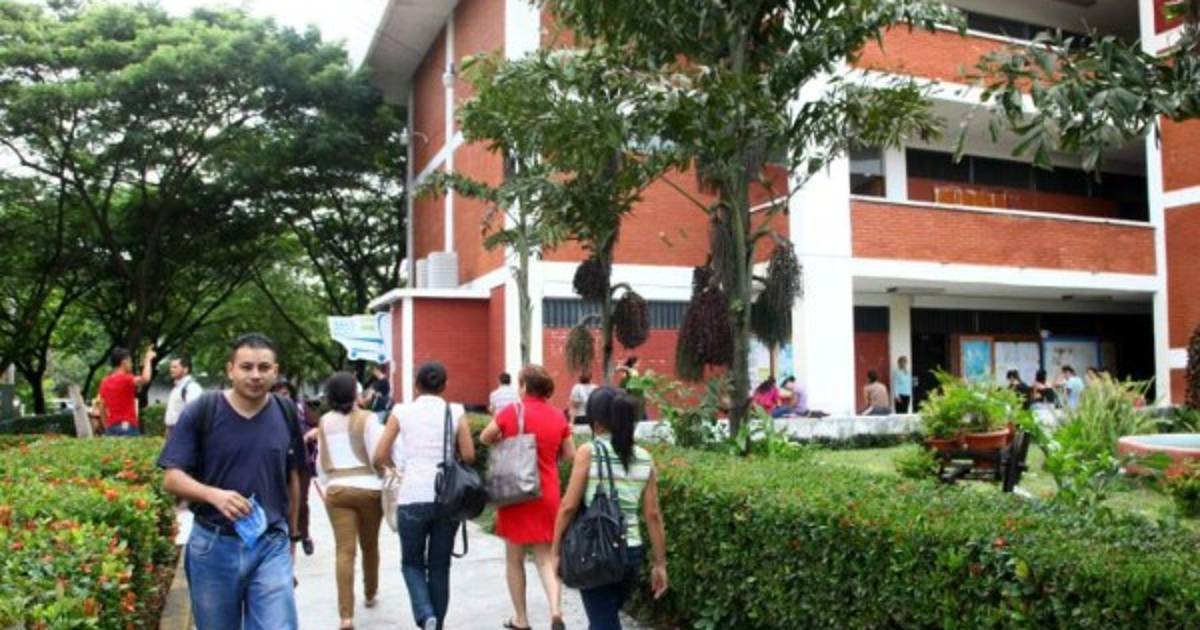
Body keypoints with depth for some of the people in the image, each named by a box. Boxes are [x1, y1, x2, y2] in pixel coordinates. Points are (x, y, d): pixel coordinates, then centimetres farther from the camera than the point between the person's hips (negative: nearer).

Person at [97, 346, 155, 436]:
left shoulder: (105, 382, 13)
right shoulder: (125, 379, -10)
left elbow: (102, 408, 16)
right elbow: (145, 379, -29)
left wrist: (107, 428, 22)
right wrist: (148, 359, -14)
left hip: (111, 428, 8)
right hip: (127, 426, -8)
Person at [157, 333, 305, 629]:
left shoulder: (287, 414, 2)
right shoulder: (200, 413, -8)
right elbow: (172, 478, -9)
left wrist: (292, 535, 16)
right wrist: (214, 494, -28)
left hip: (271, 545, 1)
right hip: (213, 545, -1)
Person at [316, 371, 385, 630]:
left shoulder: (324, 422, 8)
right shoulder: (366, 418, -4)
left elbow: (321, 461, 14)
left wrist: (324, 486, 26)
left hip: (336, 490, 2)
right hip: (368, 488, -2)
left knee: (345, 551, -3)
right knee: (370, 545, 18)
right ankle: (370, 594, 38)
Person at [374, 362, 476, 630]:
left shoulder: (402, 411, 1)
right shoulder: (456, 412, 2)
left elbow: (380, 457, 2)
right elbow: (469, 456, 0)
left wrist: (392, 465, 23)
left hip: (413, 497, -1)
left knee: (412, 563, 15)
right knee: (440, 565, 15)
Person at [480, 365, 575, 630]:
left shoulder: (512, 411, -8)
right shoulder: (557, 416, -1)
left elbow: (484, 438, 5)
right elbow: (569, 455, 5)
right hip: (547, 495, 3)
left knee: (514, 558, 13)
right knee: (546, 557, 11)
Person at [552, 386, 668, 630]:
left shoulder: (588, 452, -10)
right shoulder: (644, 458, 2)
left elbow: (568, 506, -10)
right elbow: (653, 515, 3)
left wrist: (555, 551, 0)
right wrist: (659, 563, 9)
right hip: (631, 552, 5)